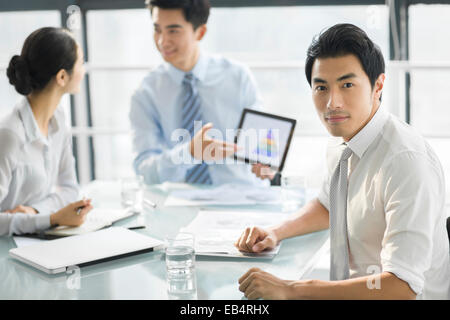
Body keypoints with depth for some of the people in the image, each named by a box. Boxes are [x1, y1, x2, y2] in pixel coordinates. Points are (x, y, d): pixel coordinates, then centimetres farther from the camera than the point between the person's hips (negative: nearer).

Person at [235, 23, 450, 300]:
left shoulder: (408, 161, -24)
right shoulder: (341, 145, 3)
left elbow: (402, 286, -28)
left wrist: (290, 289, -27)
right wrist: (276, 233, 6)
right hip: (346, 293, 7)